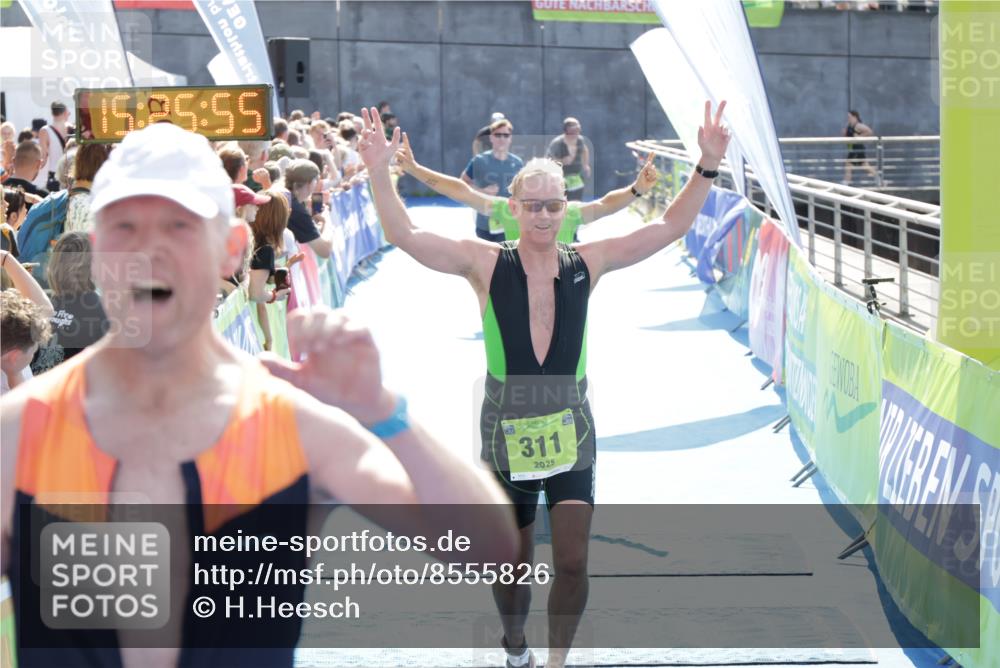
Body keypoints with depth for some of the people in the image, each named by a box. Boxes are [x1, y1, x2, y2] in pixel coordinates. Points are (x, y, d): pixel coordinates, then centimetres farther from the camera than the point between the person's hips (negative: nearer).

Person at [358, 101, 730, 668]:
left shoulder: (586, 263, -2)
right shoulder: (486, 264, -7)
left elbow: (670, 227, -1)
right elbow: (405, 236, -14)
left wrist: (707, 167, -11)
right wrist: (380, 172, -27)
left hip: (570, 432, 1)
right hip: (506, 434, -1)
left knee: (573, 564, -6)